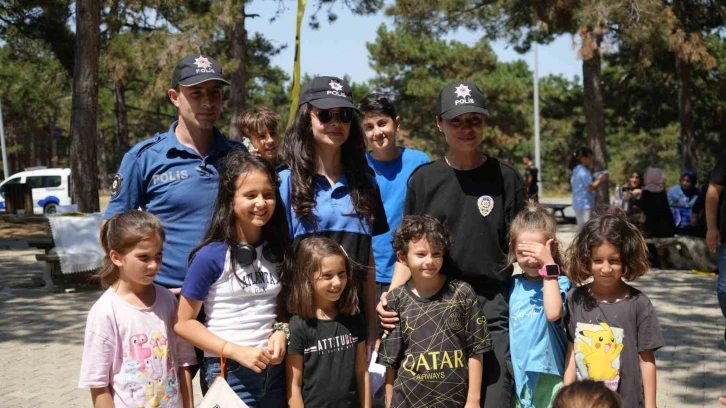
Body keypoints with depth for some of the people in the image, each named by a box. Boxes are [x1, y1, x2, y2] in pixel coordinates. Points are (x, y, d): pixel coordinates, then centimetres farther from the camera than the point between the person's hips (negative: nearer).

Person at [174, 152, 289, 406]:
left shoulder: (276, 249, 2)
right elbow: (184, 322, -9)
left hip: (275, 368, 5)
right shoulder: (211, 256, -13)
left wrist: (281, 331, -6)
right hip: (229, 373, -5)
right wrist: (237, 351, -16)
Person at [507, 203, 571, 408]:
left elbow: (553, 313, -30)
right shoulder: (514, 284, 5)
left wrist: (549, 264, -27)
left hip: (548, 377, -5)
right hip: (518, 377, 5)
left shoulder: (560, 282, -10)